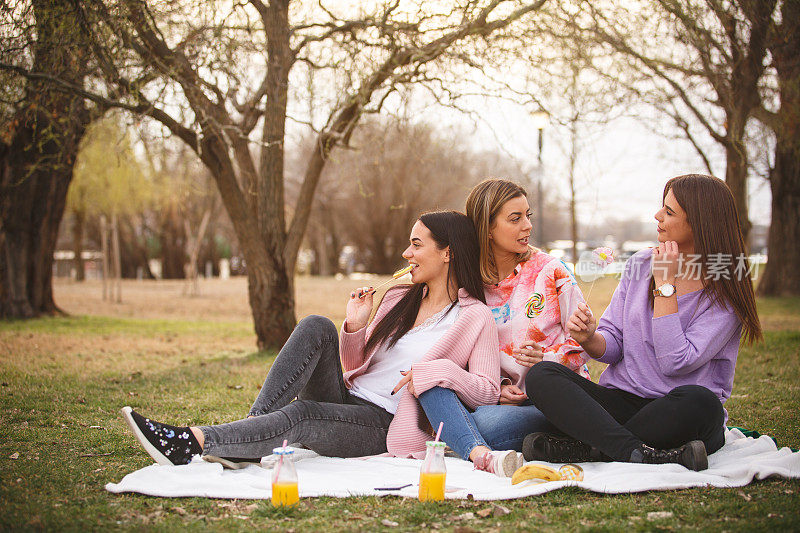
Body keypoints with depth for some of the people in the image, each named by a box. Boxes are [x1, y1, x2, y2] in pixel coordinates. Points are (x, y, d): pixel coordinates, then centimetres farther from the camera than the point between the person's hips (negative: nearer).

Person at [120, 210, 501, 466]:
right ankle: (252, 425, -29)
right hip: (345, 397, 6)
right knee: (317, 327, -22)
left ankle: (194, 442, -36)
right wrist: (355, 328, 1)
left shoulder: (474, 318, 0)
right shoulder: (398, 300, 18)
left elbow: (488, 390, -7)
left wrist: (440, 371, -23)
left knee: (301, 416, -35)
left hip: (381, 425, -5)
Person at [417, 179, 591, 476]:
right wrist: (497, 386, -11)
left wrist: (547, 359, -19)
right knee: (430, 377, -28)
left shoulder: (550, 271, 0)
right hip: (500, 394, 4)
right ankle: (483, 455, -47)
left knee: (485, 423, -37)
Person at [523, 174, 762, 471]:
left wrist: (665, 285, -14)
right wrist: (590, 339, -14)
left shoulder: (726, 295, -7)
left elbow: (675, 363, -18)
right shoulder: (641, 264, 9)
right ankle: (652, 457, -34)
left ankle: (584, 449, -24)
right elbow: (613, 343, 10)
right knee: (540, 375, -20)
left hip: (675, 414, -4)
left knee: (698, 400, -39)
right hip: (621, 402, 4)